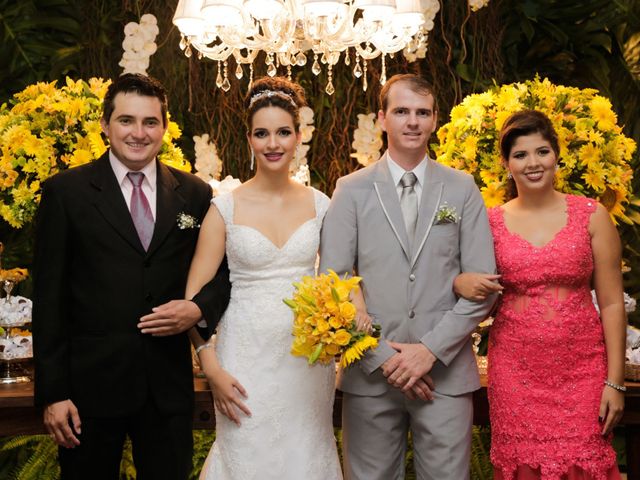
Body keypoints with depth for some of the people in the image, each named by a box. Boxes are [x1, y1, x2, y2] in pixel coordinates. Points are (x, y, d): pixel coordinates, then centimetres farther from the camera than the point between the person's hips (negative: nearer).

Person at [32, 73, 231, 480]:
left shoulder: (194, 194, 4)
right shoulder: (65, 192, -3)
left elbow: (223, 271, 12)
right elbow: (49, 298, -4)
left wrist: (200, 308, -10)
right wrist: (52, 393, -7)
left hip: (169, 383, 2)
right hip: (91, 382, -2)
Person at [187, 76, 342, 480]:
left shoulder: (319, 204, 2)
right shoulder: (226, 208, -5)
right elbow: (196, 294, -4)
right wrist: (212, 369, -10)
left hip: (308, 358, 2)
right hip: (247, 359, -2)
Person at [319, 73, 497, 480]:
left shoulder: (463, 190, 6)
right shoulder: (352, 190, 4)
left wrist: (432, 349, -9)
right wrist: (381, 355, -9)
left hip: (445, 373, 0)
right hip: (370, 374, 0)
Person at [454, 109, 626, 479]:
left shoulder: (592, 215, 0)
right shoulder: (491, 222, 3)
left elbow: (612, 303, -1)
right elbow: (478, 292, 14)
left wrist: (615, 381, -5)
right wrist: (460, 283, -10)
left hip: (581, 370, -1)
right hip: (514, 370, 1)